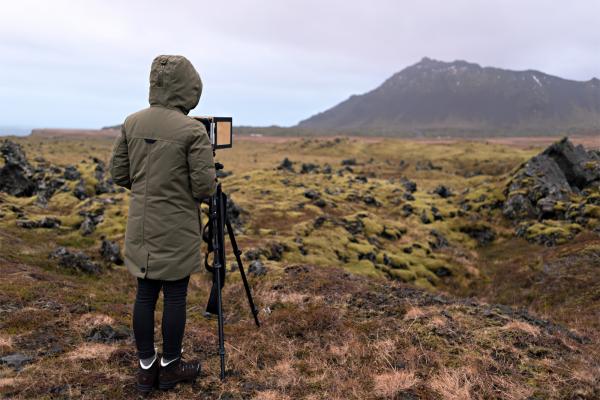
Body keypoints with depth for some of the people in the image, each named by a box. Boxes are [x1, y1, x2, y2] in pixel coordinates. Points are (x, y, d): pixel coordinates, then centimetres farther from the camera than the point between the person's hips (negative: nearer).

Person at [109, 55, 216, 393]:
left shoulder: (132, 123, 1)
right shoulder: (193, 130, -16)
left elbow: (119, 174, 7)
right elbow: (204, 187, -16)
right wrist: (201, 183, 6)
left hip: (142, 226, 6)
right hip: (177, 230, -5)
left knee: (145, 294, 13)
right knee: (175, 295, 8)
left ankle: (147, 368, 25)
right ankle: (170, 367, 23)